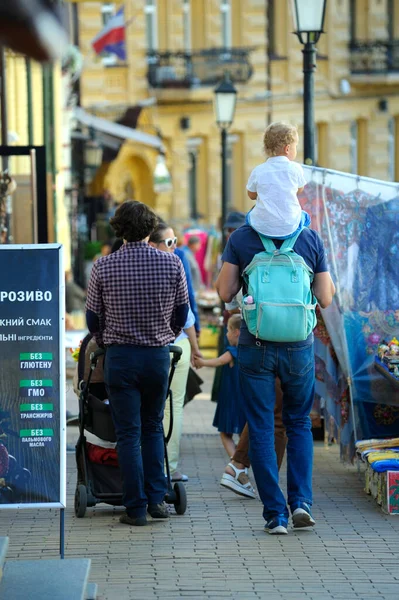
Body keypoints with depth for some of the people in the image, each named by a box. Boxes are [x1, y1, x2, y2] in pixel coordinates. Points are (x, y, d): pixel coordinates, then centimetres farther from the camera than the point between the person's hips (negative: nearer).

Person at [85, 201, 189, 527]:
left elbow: (93, 318, 1)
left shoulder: (103, 267, -7)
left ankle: (136, 508, 2)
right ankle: (157, 499, 12)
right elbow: (182, 314, 6)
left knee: (129, 433, 3)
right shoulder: (172, 264, -3)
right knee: (153, 428, 17)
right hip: (159, 355, 2)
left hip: (120, 356, -2)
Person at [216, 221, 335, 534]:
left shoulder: (240, 238, -5)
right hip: (299, 347, 1)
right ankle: (301, 500, 5)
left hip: (256, 347, -1)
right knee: (299, 423, 18)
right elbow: (326, 299, 0)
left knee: (261, 429, 6)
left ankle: (275, 513, 4)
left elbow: (225, 292, -4)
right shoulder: (311, 238, -3)